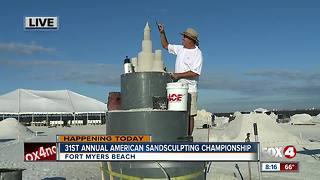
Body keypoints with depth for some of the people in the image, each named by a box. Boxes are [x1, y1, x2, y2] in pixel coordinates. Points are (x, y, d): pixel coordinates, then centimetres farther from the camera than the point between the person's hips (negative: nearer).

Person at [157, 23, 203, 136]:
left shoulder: (197, 53, -8)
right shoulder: (180, 49, 12)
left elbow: (194, 73, -18)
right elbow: (166, 46, 26)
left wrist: (178, 75, -15)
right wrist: (162, 33, 14)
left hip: (189, 89, -6)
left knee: (189, 115, -4)